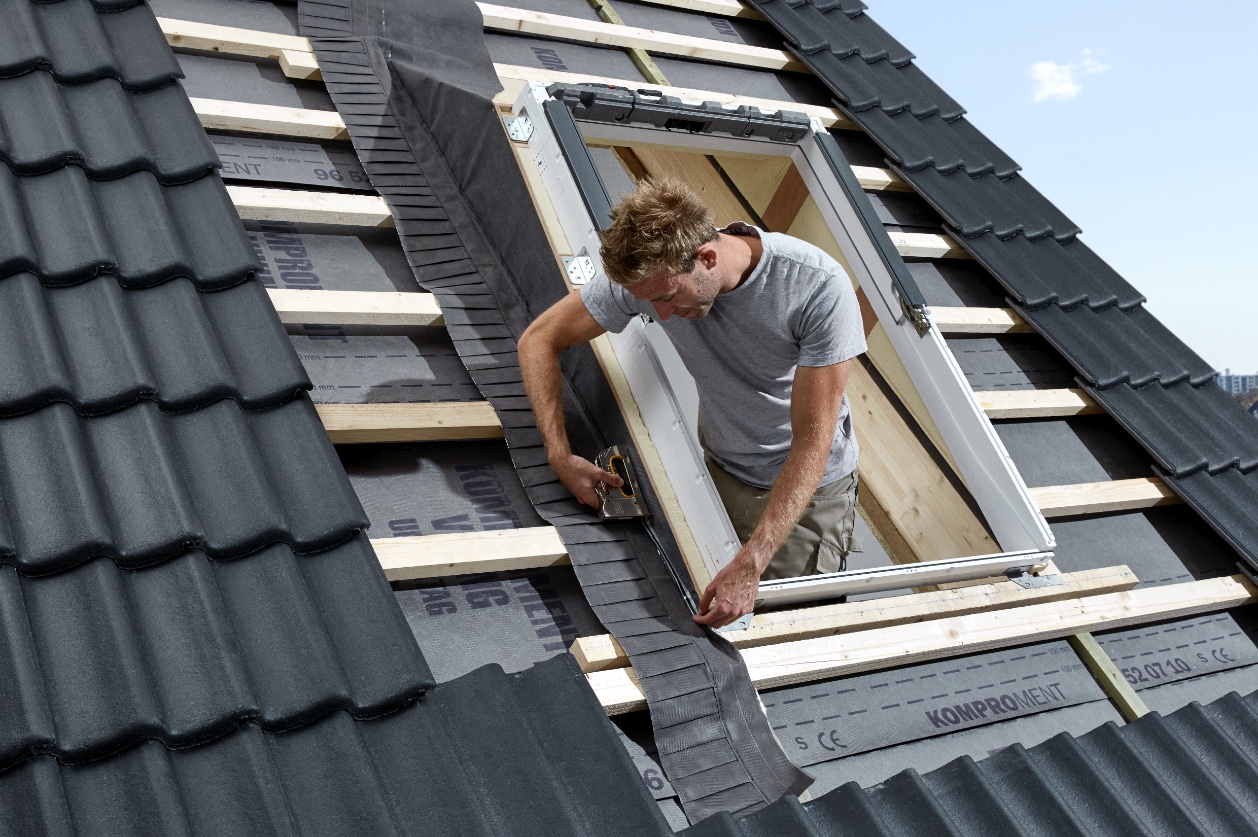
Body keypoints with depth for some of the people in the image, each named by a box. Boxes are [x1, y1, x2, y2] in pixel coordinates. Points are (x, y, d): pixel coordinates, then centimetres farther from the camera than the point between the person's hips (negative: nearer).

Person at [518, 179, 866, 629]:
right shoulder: (649, 272, -20)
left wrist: (751, 564, -36)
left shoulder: (820, 287, -31)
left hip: (807, 483, -3)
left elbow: (812, 443, -29)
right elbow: (539, 339, -7)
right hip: (720, 468, 4)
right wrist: (560, 456, -18)